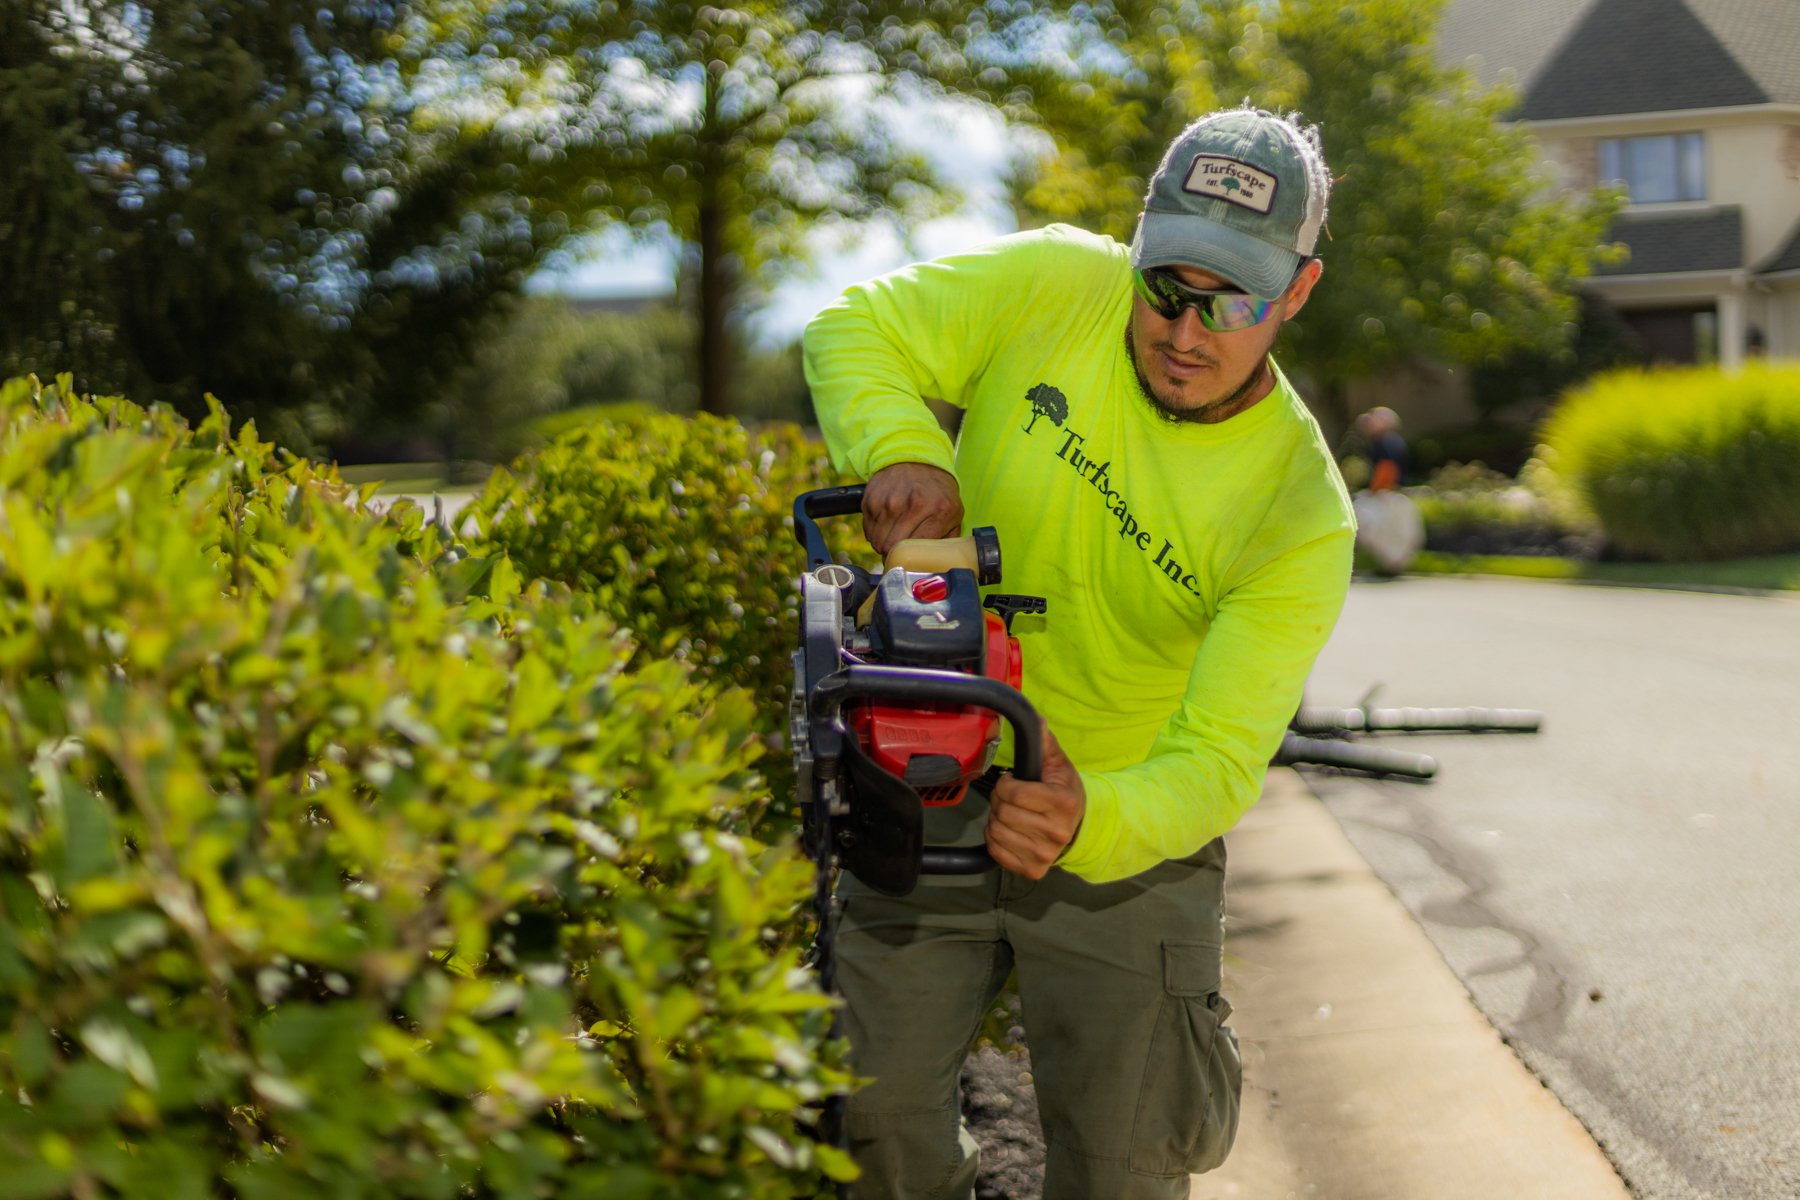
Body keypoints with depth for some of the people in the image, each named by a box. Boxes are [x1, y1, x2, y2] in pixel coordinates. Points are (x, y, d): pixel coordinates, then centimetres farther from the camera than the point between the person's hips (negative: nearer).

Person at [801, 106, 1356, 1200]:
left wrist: (1090, 823, -44)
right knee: (873, 1106, 7)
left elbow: (1219, 763, -23)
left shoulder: (1302, 519, -20)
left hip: (1123, 823, -2)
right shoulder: (1059, 287, -14)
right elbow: (856, 331, -5)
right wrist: (903, 452, -26)